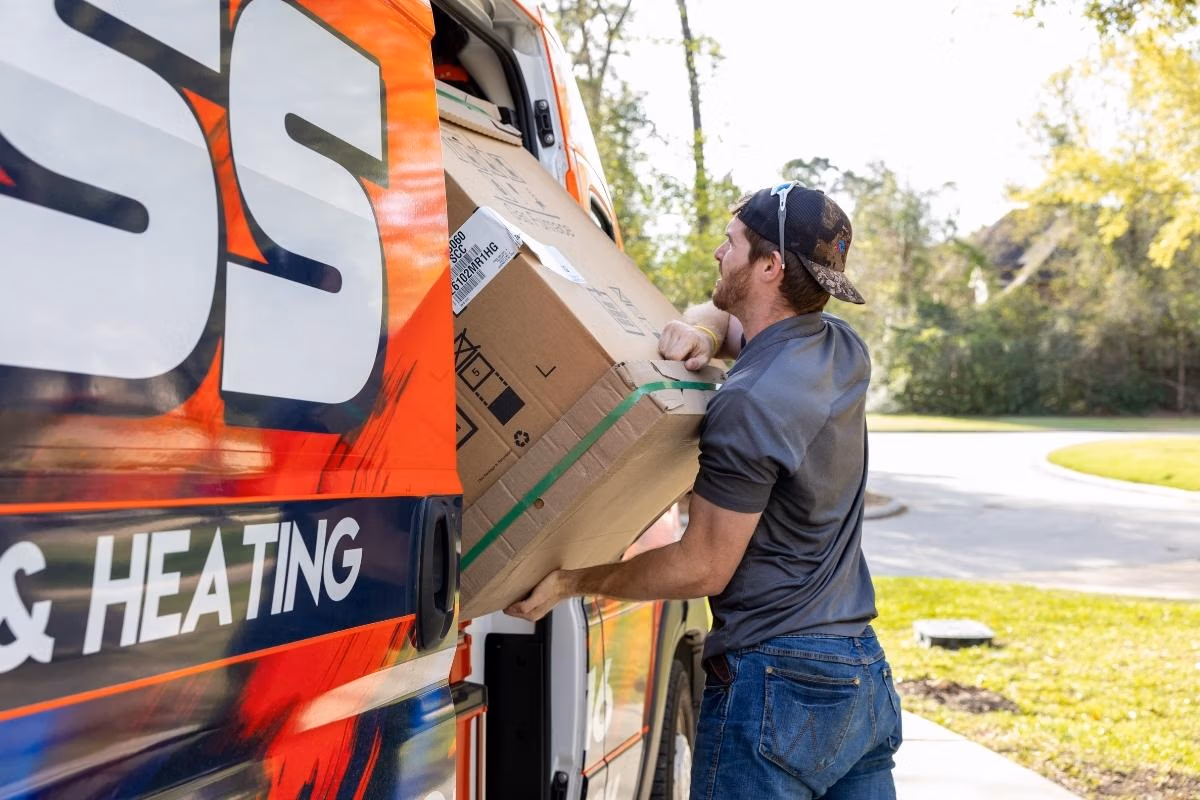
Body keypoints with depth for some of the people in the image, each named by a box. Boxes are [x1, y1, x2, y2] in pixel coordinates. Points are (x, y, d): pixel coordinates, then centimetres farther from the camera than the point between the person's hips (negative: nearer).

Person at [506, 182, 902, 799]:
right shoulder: (845, 350, 5)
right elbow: (724, 317, 22)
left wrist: (571, 582, -5)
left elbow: (704, 568, -14)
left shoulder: (748, 405, -20)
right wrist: (700, 328, -2)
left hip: (775, 678, -9)